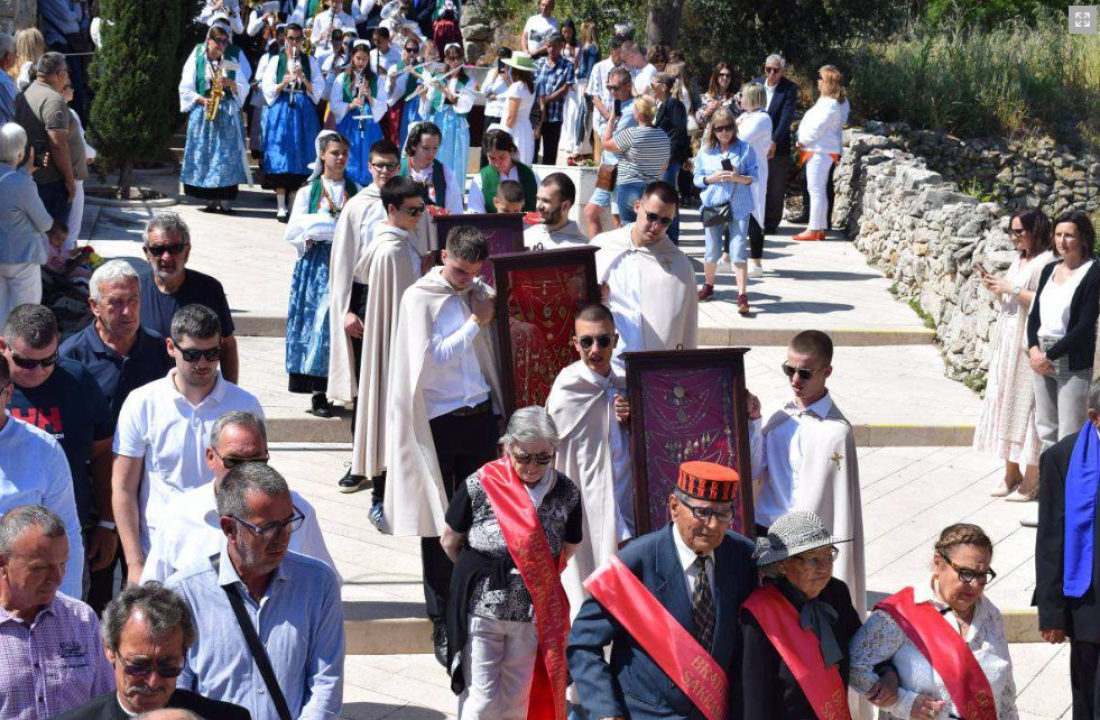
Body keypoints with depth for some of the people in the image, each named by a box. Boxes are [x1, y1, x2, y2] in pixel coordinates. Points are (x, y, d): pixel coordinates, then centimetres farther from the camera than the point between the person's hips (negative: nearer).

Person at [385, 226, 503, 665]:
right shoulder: (419, 298, -4)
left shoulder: (478, 293, 12)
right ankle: (442, 624, 10)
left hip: (479, 415, 4)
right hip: (438, 422, -4)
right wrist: (475, 324, -9)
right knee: (439, 524, 2)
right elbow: (431, 357, -13)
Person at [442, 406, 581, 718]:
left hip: (533, 612, 2)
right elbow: (450, 542, 2)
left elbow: (567, 551, 10)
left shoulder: (567, 493, -5)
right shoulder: (479, 485, -12)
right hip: (481, 610, -2)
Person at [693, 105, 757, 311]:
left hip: (738, 207, -2)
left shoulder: (744, 149, 1)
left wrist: (739, 178, -18)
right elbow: (697, 178, 7)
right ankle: (708, 286, 34)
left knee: (738, 252, -10)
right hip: (713, 207, 2)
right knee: (712, 253, 10)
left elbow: (755, 176, 1)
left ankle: (742, 295, -10)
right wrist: (712, 178, -13)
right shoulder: (705, 151, 6)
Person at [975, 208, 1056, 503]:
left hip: (1029, 345, -9)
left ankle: (1032, 479, 0)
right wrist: (995, 289, 3)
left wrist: (1012, 289, -18)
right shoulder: (1018, 261, 15)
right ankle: (1011, 473, 16)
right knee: (1006, 402, 9)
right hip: (1007, 343, 9)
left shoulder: (1047, 262, -12)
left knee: (1027, 406, -6)